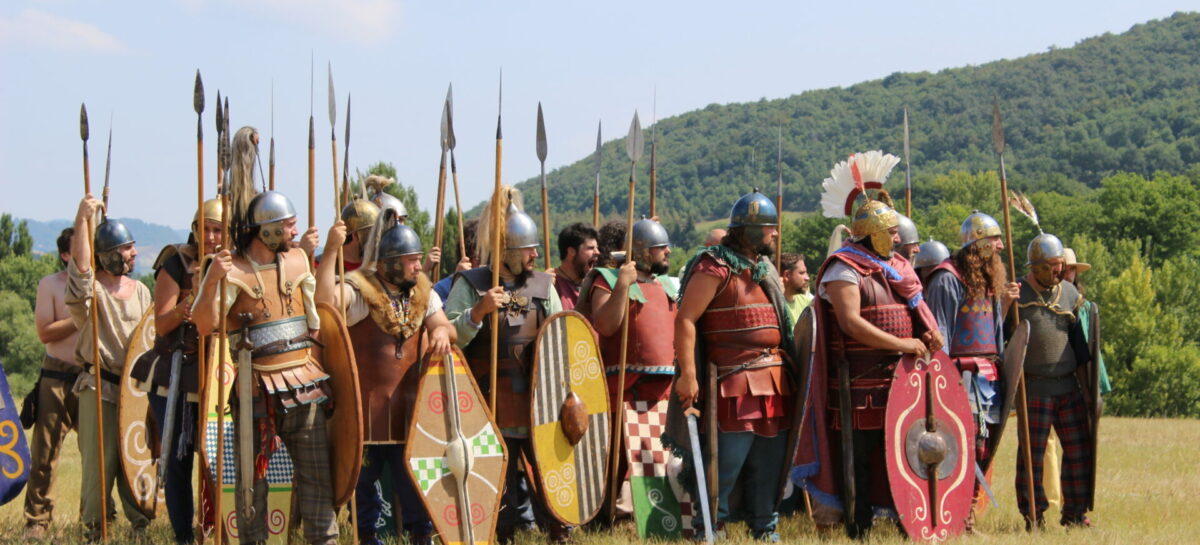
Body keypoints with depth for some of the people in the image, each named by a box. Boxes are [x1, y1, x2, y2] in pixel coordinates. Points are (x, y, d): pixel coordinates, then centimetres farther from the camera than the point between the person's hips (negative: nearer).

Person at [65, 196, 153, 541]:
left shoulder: (140, 291, 12)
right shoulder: (91, 289, -6)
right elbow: (80, 264, -29)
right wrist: (83, 219, -36)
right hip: (99, 387, -5)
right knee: (100, 461, -5)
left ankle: (140, 522, 20)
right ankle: (92, 529, 5)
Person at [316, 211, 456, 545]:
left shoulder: (422, 293, 9)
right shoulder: (359, 291, -11)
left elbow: (443, 325, 3)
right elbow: (325, 300, -29)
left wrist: (442, 331, -22)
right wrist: (331, 251, -36)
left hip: (409, 405, 4)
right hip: (365, 405, -4)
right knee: (364, 476, 8)